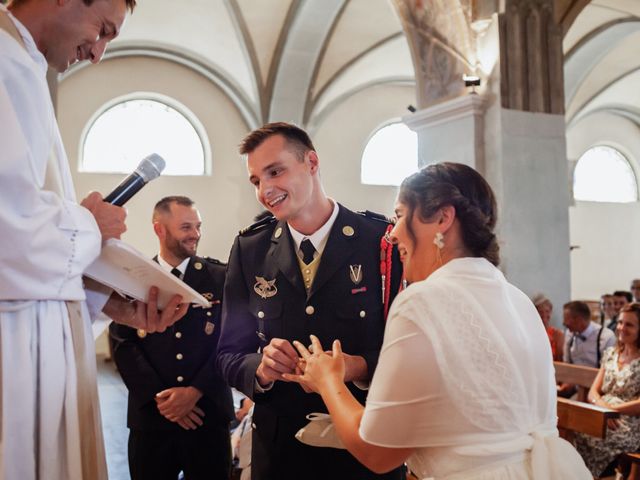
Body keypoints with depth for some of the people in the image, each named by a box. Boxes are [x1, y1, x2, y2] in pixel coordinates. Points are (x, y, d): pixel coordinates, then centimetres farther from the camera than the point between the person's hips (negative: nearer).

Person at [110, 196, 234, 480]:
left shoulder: (220, 278, 2)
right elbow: (122, 344, -3)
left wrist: (195, 391, -12)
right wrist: (160, 397, -11)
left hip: (208, 415, 0)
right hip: (150, 416, 0)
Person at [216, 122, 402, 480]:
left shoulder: (383, 241, -10)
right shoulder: (249, 250, -1)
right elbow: (230, 354, 1)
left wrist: (360, 367, -26)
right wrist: (260, 367, -20)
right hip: (278, 448, 3)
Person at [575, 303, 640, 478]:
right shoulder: (610, 353, 16)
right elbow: (593, 392, 12)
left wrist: (612, 408, -13)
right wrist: (603, 406, -8)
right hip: (604, 419, 5)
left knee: (587, 439, -30)